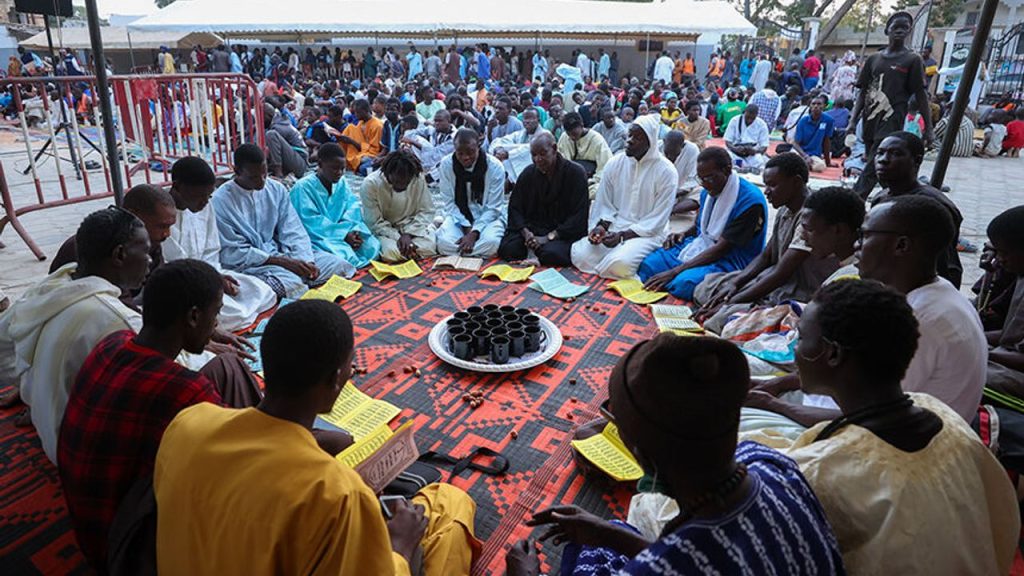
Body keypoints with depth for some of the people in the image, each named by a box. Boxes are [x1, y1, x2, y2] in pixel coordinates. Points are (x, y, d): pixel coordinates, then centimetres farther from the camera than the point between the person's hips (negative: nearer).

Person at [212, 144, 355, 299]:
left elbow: (293, 232, 1)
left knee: (339, 265, -11)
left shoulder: (276, 189, 2)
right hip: (246, 263, -5)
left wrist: (306, 261, -18)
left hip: (278, 251, 5)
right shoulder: (220, 201, -12)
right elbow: (233, 253, -13)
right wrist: (283, 262, -20)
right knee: (291, 283, -35)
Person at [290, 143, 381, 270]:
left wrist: (353, 230, -22)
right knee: (342, 254, -32)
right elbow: (311, 222, -19)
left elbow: (353, 205, -1)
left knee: (372, 245, -14)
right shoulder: (303, 187, -13)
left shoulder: (341, 183, 8)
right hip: (316, 237, -6)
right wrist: (343, 234, -23)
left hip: (344, 233, 6)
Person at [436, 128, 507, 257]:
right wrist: (467, 228, -17)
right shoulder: (446, 164, -9)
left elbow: (493, 208, -12)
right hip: (458, 217, 1)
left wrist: (474, 233, -23)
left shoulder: (495, 167, -14)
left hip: (488, 217, 0)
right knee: (444, 242, -31)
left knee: (491, 242, -33)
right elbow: (449, 203, -5)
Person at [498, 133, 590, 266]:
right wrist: (526, 233, -12)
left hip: (563, 233, -3)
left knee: (550, 255, -35)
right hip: (530, 228, 4)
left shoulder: (575, 173, -5)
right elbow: (515, 207, 8)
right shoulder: (528, 173, 8)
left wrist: (549, 237, -18)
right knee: (507, 249, -24)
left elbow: (579, 216, -11)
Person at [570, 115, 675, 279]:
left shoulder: (666, 171, -9)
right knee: (579, 255, -20)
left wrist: (623, 235, -19)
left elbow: (657, 220, -10)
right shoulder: (615, 163, 3)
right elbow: (604, 204, 7)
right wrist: (601, 226, -14)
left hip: (647, 233, -4)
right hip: (613, 227, 4)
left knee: (620, 264, -32)